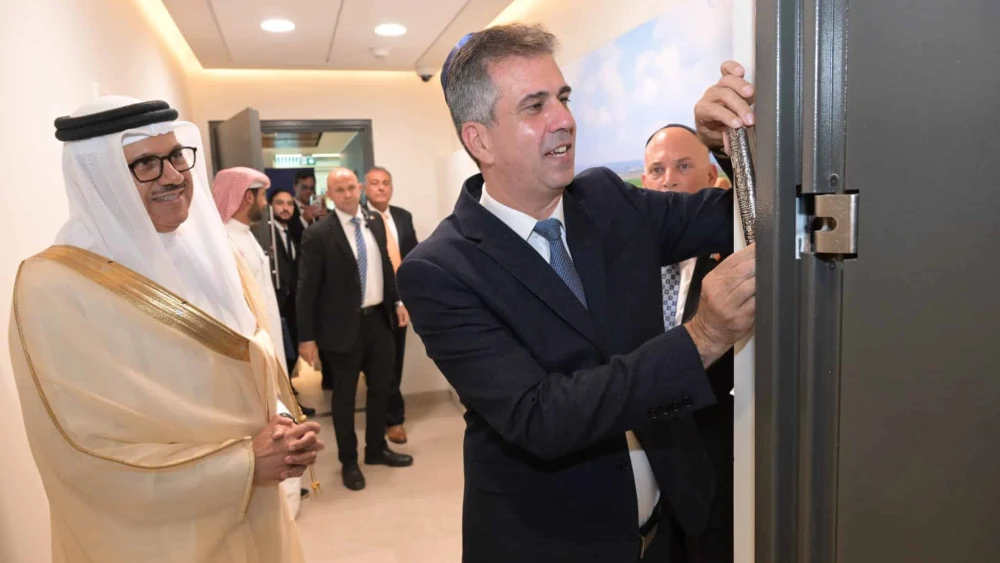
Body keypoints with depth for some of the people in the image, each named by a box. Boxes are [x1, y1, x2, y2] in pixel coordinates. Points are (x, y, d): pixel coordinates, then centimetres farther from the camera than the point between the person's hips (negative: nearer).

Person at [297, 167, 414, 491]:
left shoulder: (375, 223, 4)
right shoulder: (318, 234, -13)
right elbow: (306, 289, -12)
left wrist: (397, 301, 10)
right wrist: (306, 337, -13)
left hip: (379, 319, 6)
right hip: (344, 326, -5)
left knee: (381, 389, 18)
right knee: (344, 396, 10)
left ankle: (376, 449, 37)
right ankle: (348, 461, 27)